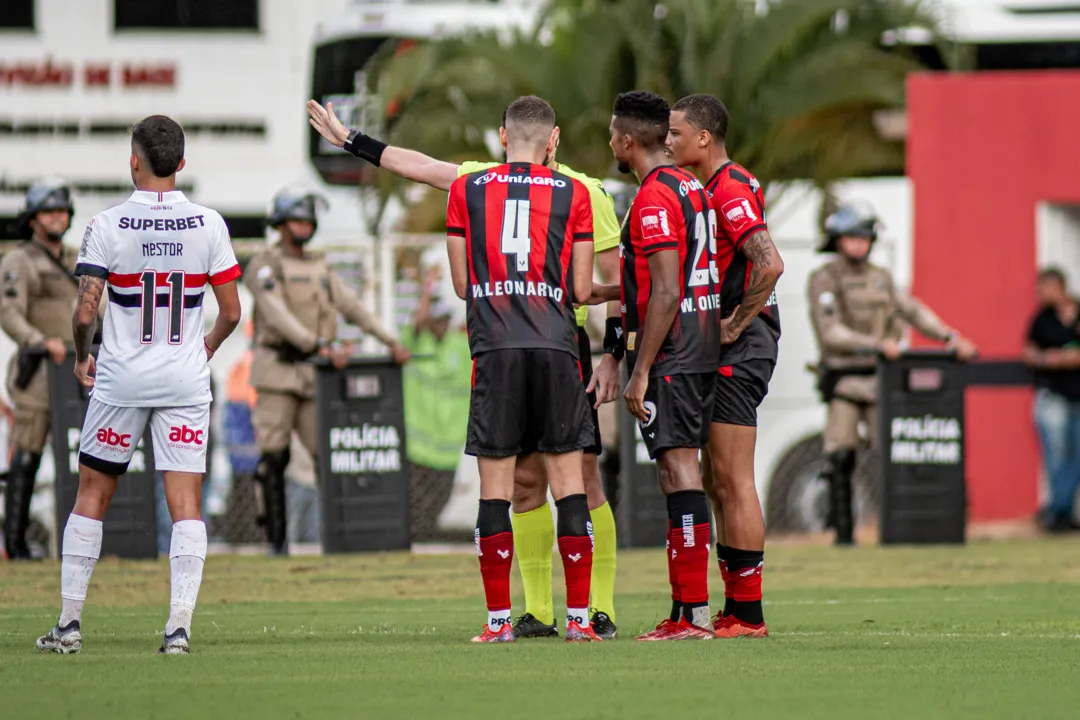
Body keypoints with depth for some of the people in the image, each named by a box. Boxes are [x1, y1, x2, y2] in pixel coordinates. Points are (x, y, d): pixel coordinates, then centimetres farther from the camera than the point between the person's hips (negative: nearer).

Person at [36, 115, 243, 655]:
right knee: (186, 503, 0)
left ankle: (70, 622, 13)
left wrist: (80, 357, 8)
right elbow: (231, 312, 0)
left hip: (120, 381, -1)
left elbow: (85, 312, -11)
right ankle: (179, 625, -9)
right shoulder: (208, 225, -3)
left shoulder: (107, 226, -8)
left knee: (92, 493, 11)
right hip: (186, 382, 1)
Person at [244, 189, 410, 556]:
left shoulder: (320, 268, 17)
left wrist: (391, 343, -1)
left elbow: (353, 306, 12)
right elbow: (278, 316, -17)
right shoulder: (264, 266, -3)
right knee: (274, 458, -4)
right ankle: (277, 539, 0)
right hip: (278, 371, -5)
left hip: (314, 374, 5)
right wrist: (321, 346, -27)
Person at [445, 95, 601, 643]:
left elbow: (461, 284, 10)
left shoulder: (466, 190, 8)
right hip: (556, 348, 0)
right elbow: (581, 290, 5)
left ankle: (499, 618, 1)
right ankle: (578, 615, 2)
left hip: (494, 348, 0)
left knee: (495, 485, 3)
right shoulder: (573, 194, 6)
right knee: (568, 479, 4)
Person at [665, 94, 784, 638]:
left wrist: (736, 324, -18)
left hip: (740, 348, -11)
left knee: (734, 481, -9)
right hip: (722, 352, 11)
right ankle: (735, 609, 15)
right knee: (716, 483, 12)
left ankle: (747, 614, -8)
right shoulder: (709, 190, 18)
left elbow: (769, 264, -27)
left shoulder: (731, 189, -14)